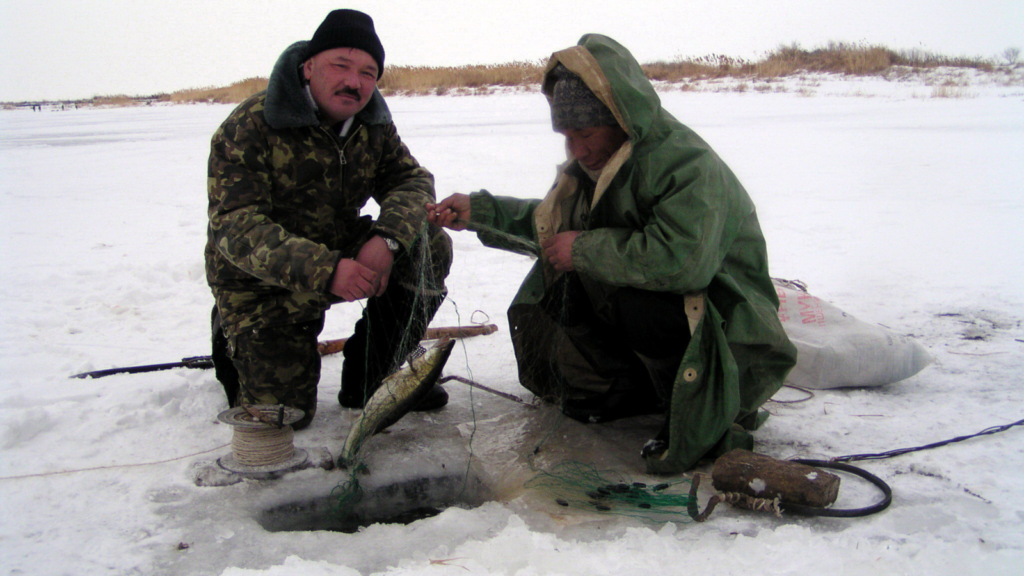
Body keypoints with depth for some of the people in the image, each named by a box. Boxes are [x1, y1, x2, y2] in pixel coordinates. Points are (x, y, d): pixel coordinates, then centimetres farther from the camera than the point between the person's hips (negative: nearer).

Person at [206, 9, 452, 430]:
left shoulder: (372, 123, -3)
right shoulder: (249, 128, -23)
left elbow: (412, 180, -7)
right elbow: (236, 228, -30)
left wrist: (387, 239, -31)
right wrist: (325, 271, -46)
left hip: (343, 256, 5)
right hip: (263, 285, -5)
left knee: (432, 246, -16)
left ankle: (368, 378, -2)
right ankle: (234, 344, 25)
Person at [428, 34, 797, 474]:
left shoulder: (688, 165, -26)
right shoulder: (599, 160, 3)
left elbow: (681, 260, -42)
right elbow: (552, 221, 19)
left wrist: (585, 249, -28)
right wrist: (479, 211, 6)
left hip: (724, 335, -9)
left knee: (634, 296, -35)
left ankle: (707, 417, -13)